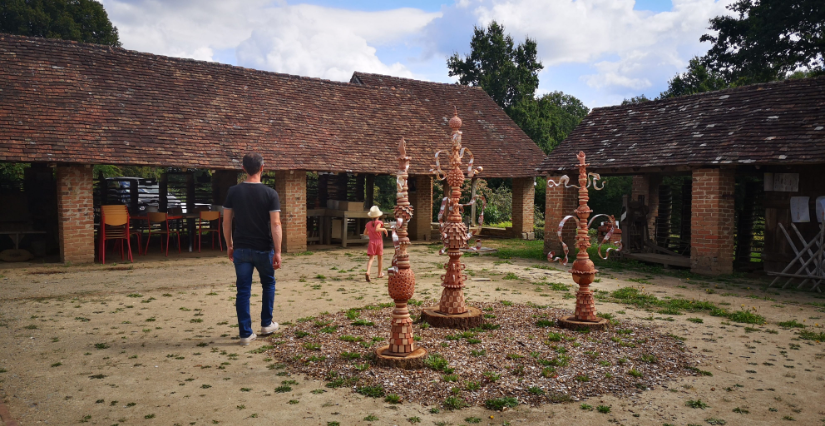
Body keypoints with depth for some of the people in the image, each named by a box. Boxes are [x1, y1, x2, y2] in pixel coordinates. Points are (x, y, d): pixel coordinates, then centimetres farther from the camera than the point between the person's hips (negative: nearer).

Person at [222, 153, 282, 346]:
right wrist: (277, 252, -12)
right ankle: (266, 324, 28)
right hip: (263, 249, -2)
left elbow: (226, 221, 3)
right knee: (268, 284, 20)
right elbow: (275, 224, -14)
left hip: (241, 249, 2)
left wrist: (229, 245, 14)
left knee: (243, 290, 6)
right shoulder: (270, 193, -9)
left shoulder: (233, 192, -1)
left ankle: (246, 333, 9)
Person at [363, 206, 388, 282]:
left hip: (371, 242, 2)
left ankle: (368, 272, -29)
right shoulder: (379, 222, -8)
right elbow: (377, 229, -27)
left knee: (371, 258, -5)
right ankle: (380, 273, 28)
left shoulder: (368, 224, 6)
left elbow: (365, 233, 16)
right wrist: (384, 229, -13)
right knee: (380, 257, 17)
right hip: (379, 241, -2)